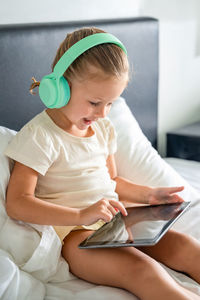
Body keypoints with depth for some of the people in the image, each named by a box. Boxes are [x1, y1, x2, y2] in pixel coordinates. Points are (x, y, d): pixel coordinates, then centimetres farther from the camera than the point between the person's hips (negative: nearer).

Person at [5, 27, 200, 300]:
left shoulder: (102, 127, 13)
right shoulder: (39, 136, -12)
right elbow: (17, 203, -19)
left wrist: (148, 195, 7)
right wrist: (81, 215, -29)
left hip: (116, 223, 7)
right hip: (72, 233, -7)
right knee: (142, 269, -32)